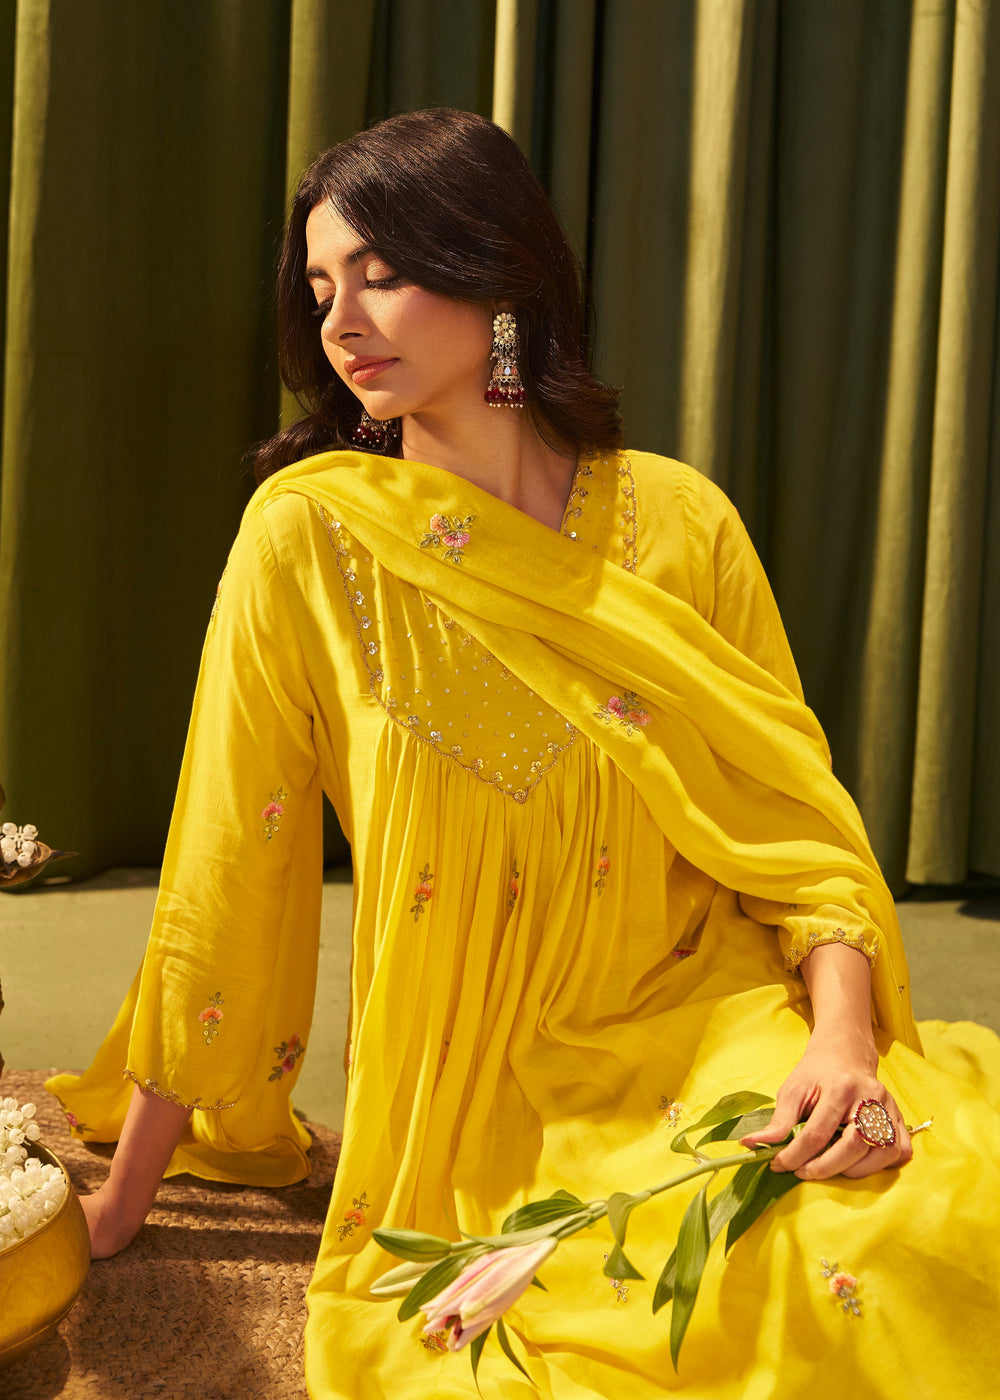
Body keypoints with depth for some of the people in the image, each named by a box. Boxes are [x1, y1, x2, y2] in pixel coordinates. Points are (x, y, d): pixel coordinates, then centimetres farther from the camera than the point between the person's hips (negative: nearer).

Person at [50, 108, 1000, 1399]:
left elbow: (798, 819, 1)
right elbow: (226, 871, -5)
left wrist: (841, 1034, -18)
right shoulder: (306, 533, -8)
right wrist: (124, 1199, 1)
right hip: (475, 1099, -1)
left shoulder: (678, 521, -2)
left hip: (711, 1027, 2)